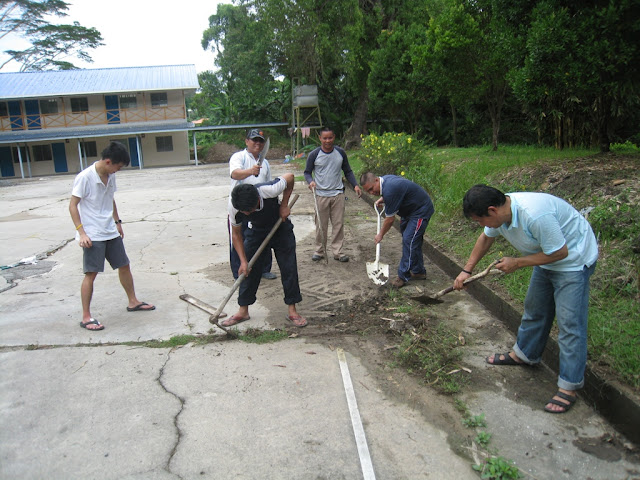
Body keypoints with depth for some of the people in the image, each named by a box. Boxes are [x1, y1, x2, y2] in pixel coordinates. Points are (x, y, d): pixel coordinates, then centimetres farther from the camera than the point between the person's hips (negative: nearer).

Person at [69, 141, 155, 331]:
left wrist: (117, 222, 19)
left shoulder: (110, 176, 5)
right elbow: (73, 205, -14)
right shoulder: (85, 177, -17)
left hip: (111, 232, 7)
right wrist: (81, 232, -19)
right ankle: (86, 317, 5)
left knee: (124, 265, 14)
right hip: (92, 235, -7)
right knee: (91, 273, -4)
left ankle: (133, 302, 31)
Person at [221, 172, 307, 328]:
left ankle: (292, 311, 9)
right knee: (248, 270, -2)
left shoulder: (269, 191, -38)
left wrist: (284, 205, -19)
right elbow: (236, 234, -12)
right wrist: (243, 261, -18)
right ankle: (243, 311, 13)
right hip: (256, 232, 2)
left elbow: (290, 177, -17)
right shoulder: (234, 209, -29)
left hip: (281, 229, -1)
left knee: (289, 269, -3)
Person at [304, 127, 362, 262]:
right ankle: (319, 250, 19)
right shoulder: (314, 155, -3)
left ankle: (337, 251, 13)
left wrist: (355, 185, 1)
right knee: (321, 225, 5)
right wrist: (310, 181, -17)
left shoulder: (340, 153, 4)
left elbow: (348, 171, 13)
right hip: (321, 195, -2)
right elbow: (307, 172, 5)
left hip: (338, 194, 2)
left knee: (338, 224, 4)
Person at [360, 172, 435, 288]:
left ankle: (403, 276, -10)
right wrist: (381, 200, 10)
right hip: (410, 209, 11)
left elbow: (390, 219, -22)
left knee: (409, 240, -16)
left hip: (421, 211, -11)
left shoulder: (389, 190, -32)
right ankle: (418, 272, 27)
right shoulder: (385, 179, -2)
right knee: (413, 241, 15)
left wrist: (381, 235, -8)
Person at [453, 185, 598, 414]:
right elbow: (486, 237, 10)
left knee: (569, 322, -7)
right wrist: (467, 270, 10)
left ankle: (569, 386, 2)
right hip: (546, 258, 9)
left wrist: (517, 263, -21)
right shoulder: (500, 211, -11)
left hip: (573, 259, -9)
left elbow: (560, 252, -28)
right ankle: (524, 354, 38)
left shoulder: (535, 215, -38)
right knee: (534, 308, 19)